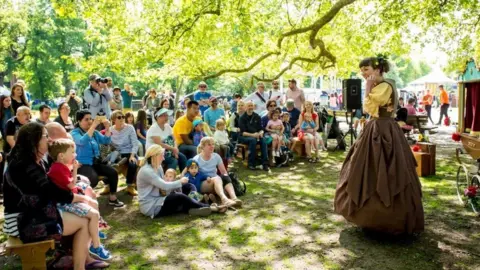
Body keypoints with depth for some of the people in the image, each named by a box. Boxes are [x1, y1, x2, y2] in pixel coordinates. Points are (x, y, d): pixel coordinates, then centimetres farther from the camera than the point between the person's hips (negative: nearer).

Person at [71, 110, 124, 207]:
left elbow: (106, 141, 4)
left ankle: (112, 198, -2)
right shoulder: (74, 133, -6)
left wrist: (107, 128, -11)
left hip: (96, 162, 6)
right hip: (83, 164, -6)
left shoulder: (94, 132, 12)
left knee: (113, 172, -14)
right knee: (94, 179, -34)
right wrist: (93, 126, -30)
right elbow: (82, 142, -27)